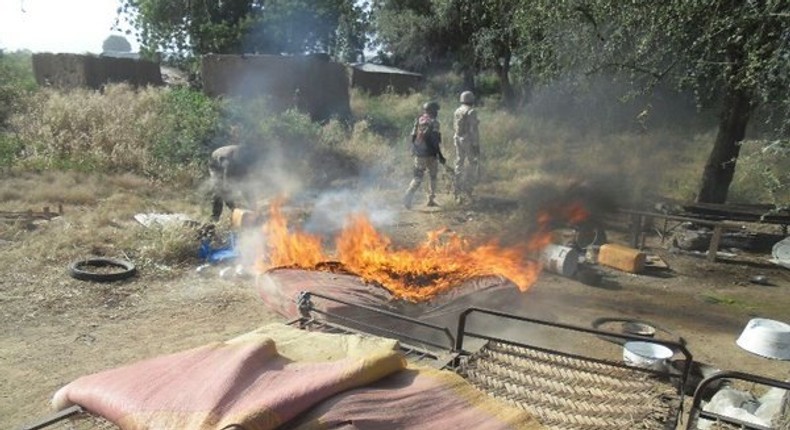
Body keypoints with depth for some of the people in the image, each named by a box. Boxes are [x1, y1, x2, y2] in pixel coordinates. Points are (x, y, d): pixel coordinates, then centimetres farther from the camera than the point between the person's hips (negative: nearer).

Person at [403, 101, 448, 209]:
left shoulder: (418, 120, 6)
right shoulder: (433, 122, -12)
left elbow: (413, 137, 10)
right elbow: (434, 141, -17)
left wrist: (414, 151, 21)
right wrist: (440, 156, -13)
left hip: (418, 154, 5)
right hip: (430, 154, -4)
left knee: (418, 177, 10)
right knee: (432, 176, 13)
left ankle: (409, 195, -6)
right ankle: (431, 199, 14)